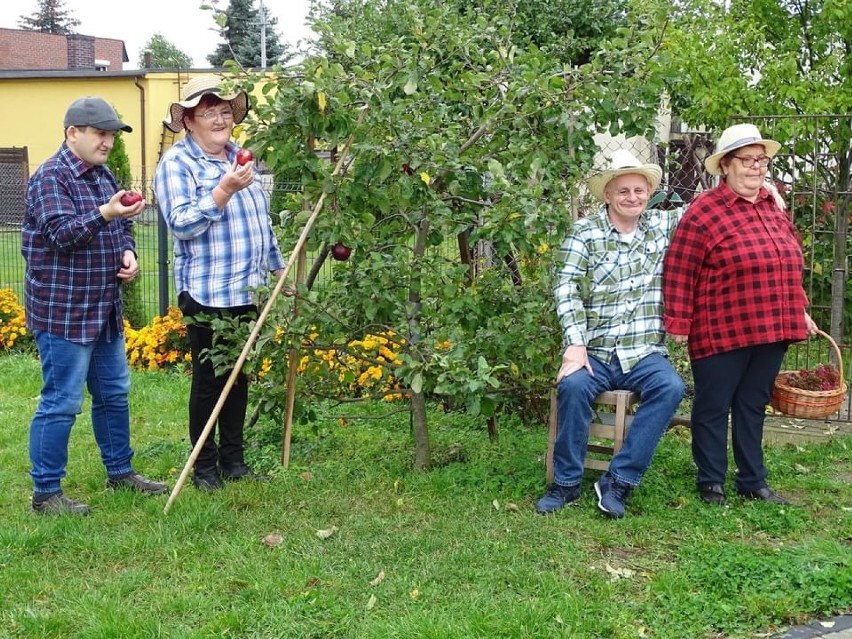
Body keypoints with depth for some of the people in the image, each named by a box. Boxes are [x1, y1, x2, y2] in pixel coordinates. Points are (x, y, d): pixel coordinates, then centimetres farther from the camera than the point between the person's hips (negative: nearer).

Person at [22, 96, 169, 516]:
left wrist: (128, 254, 2)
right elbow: (61, 234, -23)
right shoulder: (51, 177, -13)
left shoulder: (102, 175, 13)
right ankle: (46, 493, 6)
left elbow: (121, 228, 23)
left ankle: (120, 472, 31)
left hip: (104, 310, 9)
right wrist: (105, 214, -37)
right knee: (61, 402, -4)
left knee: (114, 393, 17)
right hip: (63, 312, -9)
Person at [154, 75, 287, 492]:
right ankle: (204, 466, 14)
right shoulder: (176, 163, -7)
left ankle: (233, 460, 24)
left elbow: (262, 222, 23)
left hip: (246, 290, 7)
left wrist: (278, 267, 23)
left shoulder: (241, 158, 15)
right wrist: (225, 190, -26)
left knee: (239, 377, 13)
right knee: (209, 380, 1)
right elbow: (181, 224, -19)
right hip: (206, 292, -7)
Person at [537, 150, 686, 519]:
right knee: (573, 386, -31)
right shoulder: (585, 231, 2)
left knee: (670, 388, -27)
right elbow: (567, 289, -7)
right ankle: (566, 483, -13)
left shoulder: (662, 225, 10)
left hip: (644, 353, 2)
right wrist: (574, 345, -17)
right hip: (593, 352, -2)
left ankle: (619, 481, -19)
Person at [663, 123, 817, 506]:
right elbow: (679, 274, -11)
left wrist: (800, 311, 18)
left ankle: (753, 481, 26)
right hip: (721, 333, -6)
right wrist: (678, 323, -12)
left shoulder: (773, 208, 11)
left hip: (771, 331, 6)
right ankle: (711, 484, 18)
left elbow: (789, 267, 20)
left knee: (753, 406, 16)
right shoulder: (704, 212, -10)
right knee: (713, 408, 6)